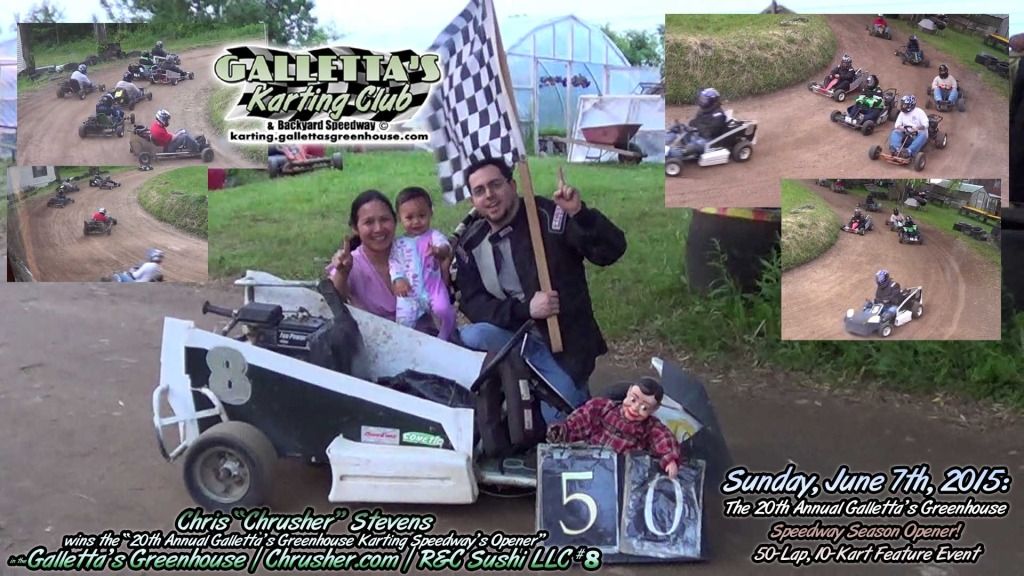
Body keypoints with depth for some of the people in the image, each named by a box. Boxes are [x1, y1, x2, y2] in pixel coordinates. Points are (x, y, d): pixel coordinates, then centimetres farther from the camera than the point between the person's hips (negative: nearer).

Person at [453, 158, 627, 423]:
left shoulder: (550, 216, -12)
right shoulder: (470, 243, 0)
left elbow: (612, 251, -19)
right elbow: (472, 304, -4)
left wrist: (580, 214, -36)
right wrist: (525, 308, -18)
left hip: (565, 343, -2)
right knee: (470, 337, -27)